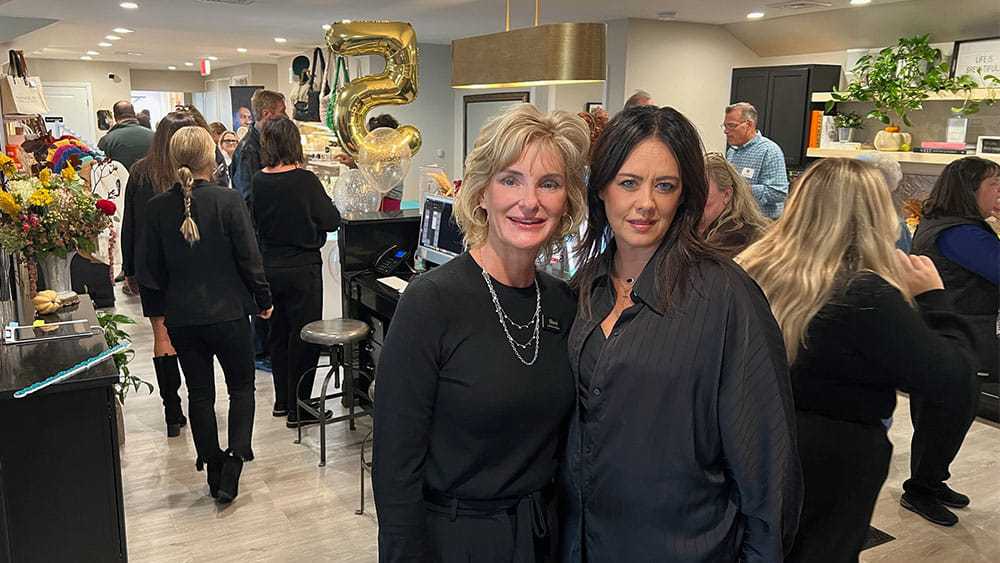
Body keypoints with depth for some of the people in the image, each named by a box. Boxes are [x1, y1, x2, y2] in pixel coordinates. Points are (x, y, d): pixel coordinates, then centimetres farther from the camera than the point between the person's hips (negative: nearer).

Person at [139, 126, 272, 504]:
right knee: (241, 387, 14)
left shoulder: (158, 207, -3)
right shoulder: (227, 200, -14)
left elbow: (152, 270, 1)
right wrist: (263, 299, 1)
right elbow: (249, 257, -12)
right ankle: (233, 463, 1)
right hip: (228, 312, -3)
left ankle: (214, 473, 23)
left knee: (199, 393, 14)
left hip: (181, 316, 3)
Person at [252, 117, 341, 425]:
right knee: (304, 337, 3)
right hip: (301, 267, -6)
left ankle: (282, 400, 29)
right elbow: (332, 221, -9)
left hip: (269, 266, 6)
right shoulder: (304, 180, -16)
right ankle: (298, 409, 9)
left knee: (278, 334, 18)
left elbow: (256, 222, 11)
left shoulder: (258, 181, -1)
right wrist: (313, 213, 9)